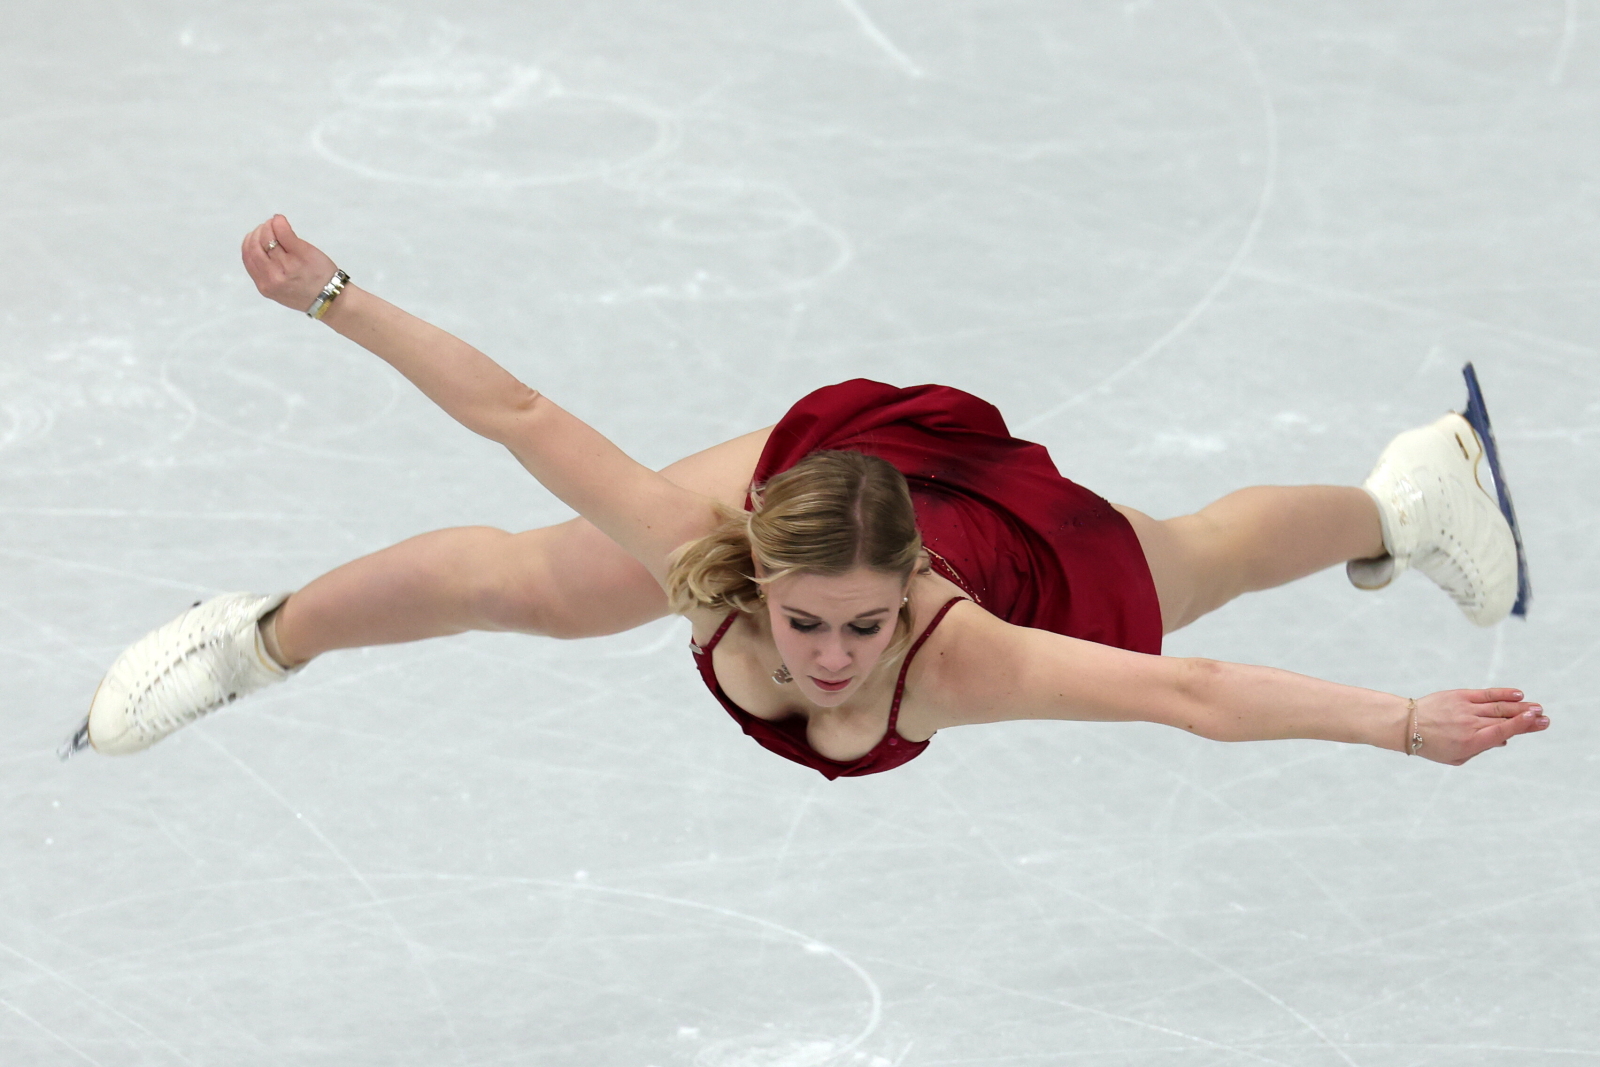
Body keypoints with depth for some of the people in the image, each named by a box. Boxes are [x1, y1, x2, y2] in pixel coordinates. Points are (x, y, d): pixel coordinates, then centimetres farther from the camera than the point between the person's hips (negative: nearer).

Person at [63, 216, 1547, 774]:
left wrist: (1406, 726, -62)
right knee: (524, 583, 11)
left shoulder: (954, 655, -47)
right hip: (826, 449, 1)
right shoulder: (712, 554, -41)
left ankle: (1412, 493, 64)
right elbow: (522, 415, -37)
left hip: (1023, 538, -1)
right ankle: (266, 639, 41)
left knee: (1196, 563, 31)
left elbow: (1194, 693, -55)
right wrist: (333, 301, -35)